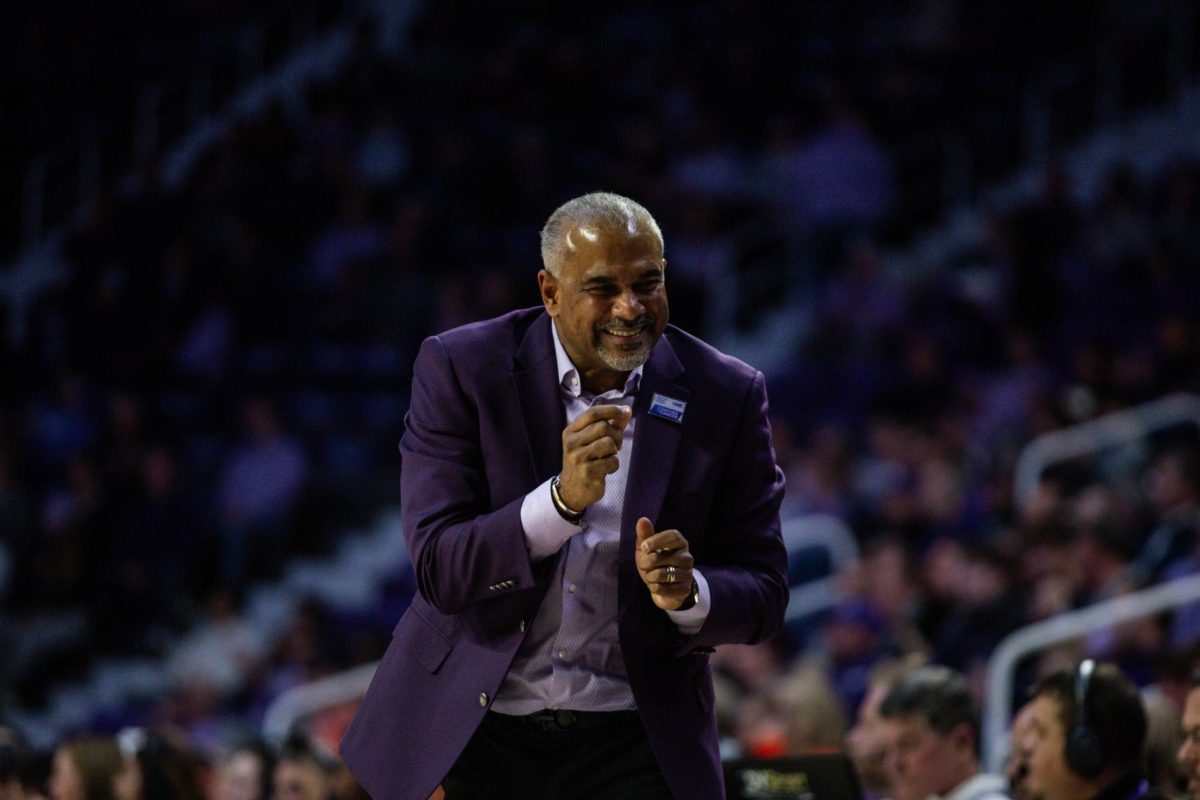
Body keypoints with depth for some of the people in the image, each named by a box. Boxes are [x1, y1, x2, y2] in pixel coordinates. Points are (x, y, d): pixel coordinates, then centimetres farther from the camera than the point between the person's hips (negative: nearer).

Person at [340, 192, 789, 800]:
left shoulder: (726, 397, -2)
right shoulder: (460, 369, -6)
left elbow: (762, 596, 0)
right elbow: (437, 570, -14)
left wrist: (686, 593, -23)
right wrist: (564, 499, -29)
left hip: (634, 749, 0)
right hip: (473, 739, 0)